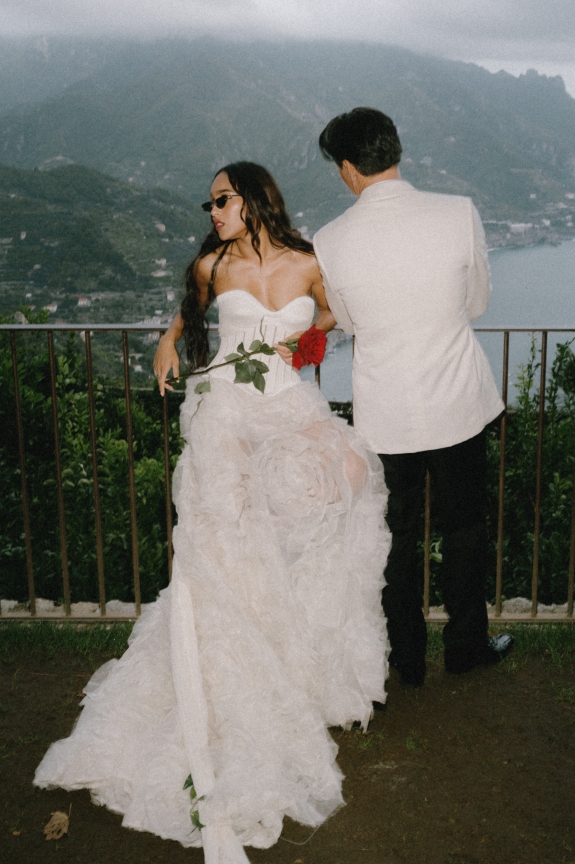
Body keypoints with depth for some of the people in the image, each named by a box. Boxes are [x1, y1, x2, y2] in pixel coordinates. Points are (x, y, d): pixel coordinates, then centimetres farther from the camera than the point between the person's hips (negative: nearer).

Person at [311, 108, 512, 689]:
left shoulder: (330, 242, -12)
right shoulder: (458, 214, -13)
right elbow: (477, 303, 1)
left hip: (384, 416, 0)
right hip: (459, 406, 0)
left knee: (396, 536, 18)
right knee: (464, 527, 20)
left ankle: (407, 657, 33)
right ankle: (466, 643, 37)